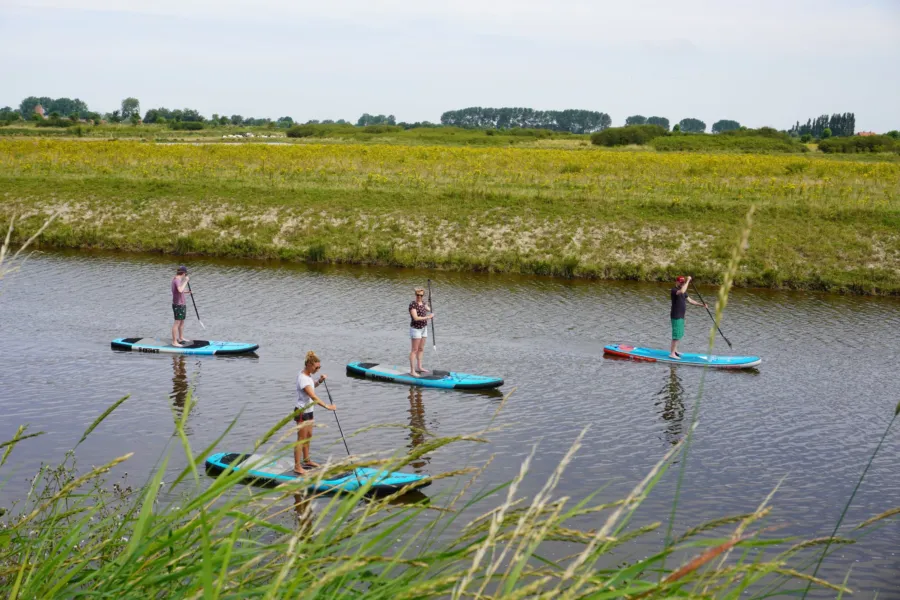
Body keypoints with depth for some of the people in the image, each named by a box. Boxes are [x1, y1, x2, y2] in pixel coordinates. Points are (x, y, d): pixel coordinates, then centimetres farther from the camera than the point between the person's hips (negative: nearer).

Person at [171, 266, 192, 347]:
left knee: (182, 322, 20)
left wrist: (186, 291, 14)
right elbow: (180, 290, -40)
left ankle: (181, 338, 32)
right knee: (177, 323, -7)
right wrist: (185, 281, -31)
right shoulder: (177, 280, -21)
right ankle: (174, 342, -4)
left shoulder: (175, 279, 10)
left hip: (182, 304, 10)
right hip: (178, 305, -10)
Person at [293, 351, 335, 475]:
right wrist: (327, 406, -35)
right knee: (301, 439, -5)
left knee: (308, 435, 20)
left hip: (308, 410, 10)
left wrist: (320, 380, 4)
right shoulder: (303, 378, -25)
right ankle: (297, 467, 0)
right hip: (302, 412, -10)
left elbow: (313, 386, 25)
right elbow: (313, 396, -33)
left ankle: (306, 460, 35)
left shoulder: (308, 375, 4)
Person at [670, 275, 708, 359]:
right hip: (676, 316, -10)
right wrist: (688, 281, -32)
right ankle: (672, 354, -6)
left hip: (681, 316, 10)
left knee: (679, 334, 19)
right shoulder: (674, 290, -17)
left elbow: (690, 300, 17)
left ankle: (675, 350, 31)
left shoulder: (683, 292, 14)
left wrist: (701, 304, 8)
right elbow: (682, 291, -39)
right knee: (676, 335, -9)